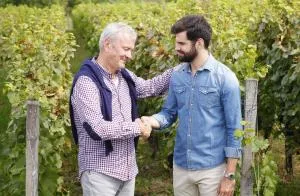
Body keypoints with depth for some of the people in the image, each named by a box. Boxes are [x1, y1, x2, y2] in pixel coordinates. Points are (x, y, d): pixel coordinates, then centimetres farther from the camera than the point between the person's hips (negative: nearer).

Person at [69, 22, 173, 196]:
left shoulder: (124, 76, 7)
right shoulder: (87, 81, -18)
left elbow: (150, 87, 25)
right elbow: (96, 129, -26)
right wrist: (136, 127, -16)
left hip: (127, 170, 8)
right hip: (100, 172, -8)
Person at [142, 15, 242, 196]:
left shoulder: (225, 77, -11)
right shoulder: (177, 76, 4)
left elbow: (234, 129, -10)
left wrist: (230, 175, -12)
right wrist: (153, 121, -11)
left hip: (212, 169, -5)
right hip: (181, 167, 5)